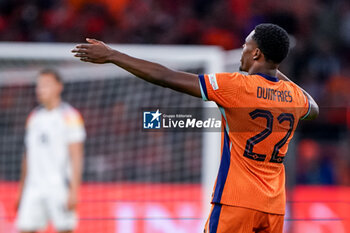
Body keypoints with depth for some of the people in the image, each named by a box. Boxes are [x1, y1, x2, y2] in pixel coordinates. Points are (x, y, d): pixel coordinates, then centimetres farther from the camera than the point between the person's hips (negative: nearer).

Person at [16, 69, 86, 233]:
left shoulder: (70, 116, -3)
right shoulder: (33, 117, 15)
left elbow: (76, 157, -8)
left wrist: (74, 191, -15)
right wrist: (21, 191, 18)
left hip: (60, 187, -5)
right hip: (33, 188, 5)